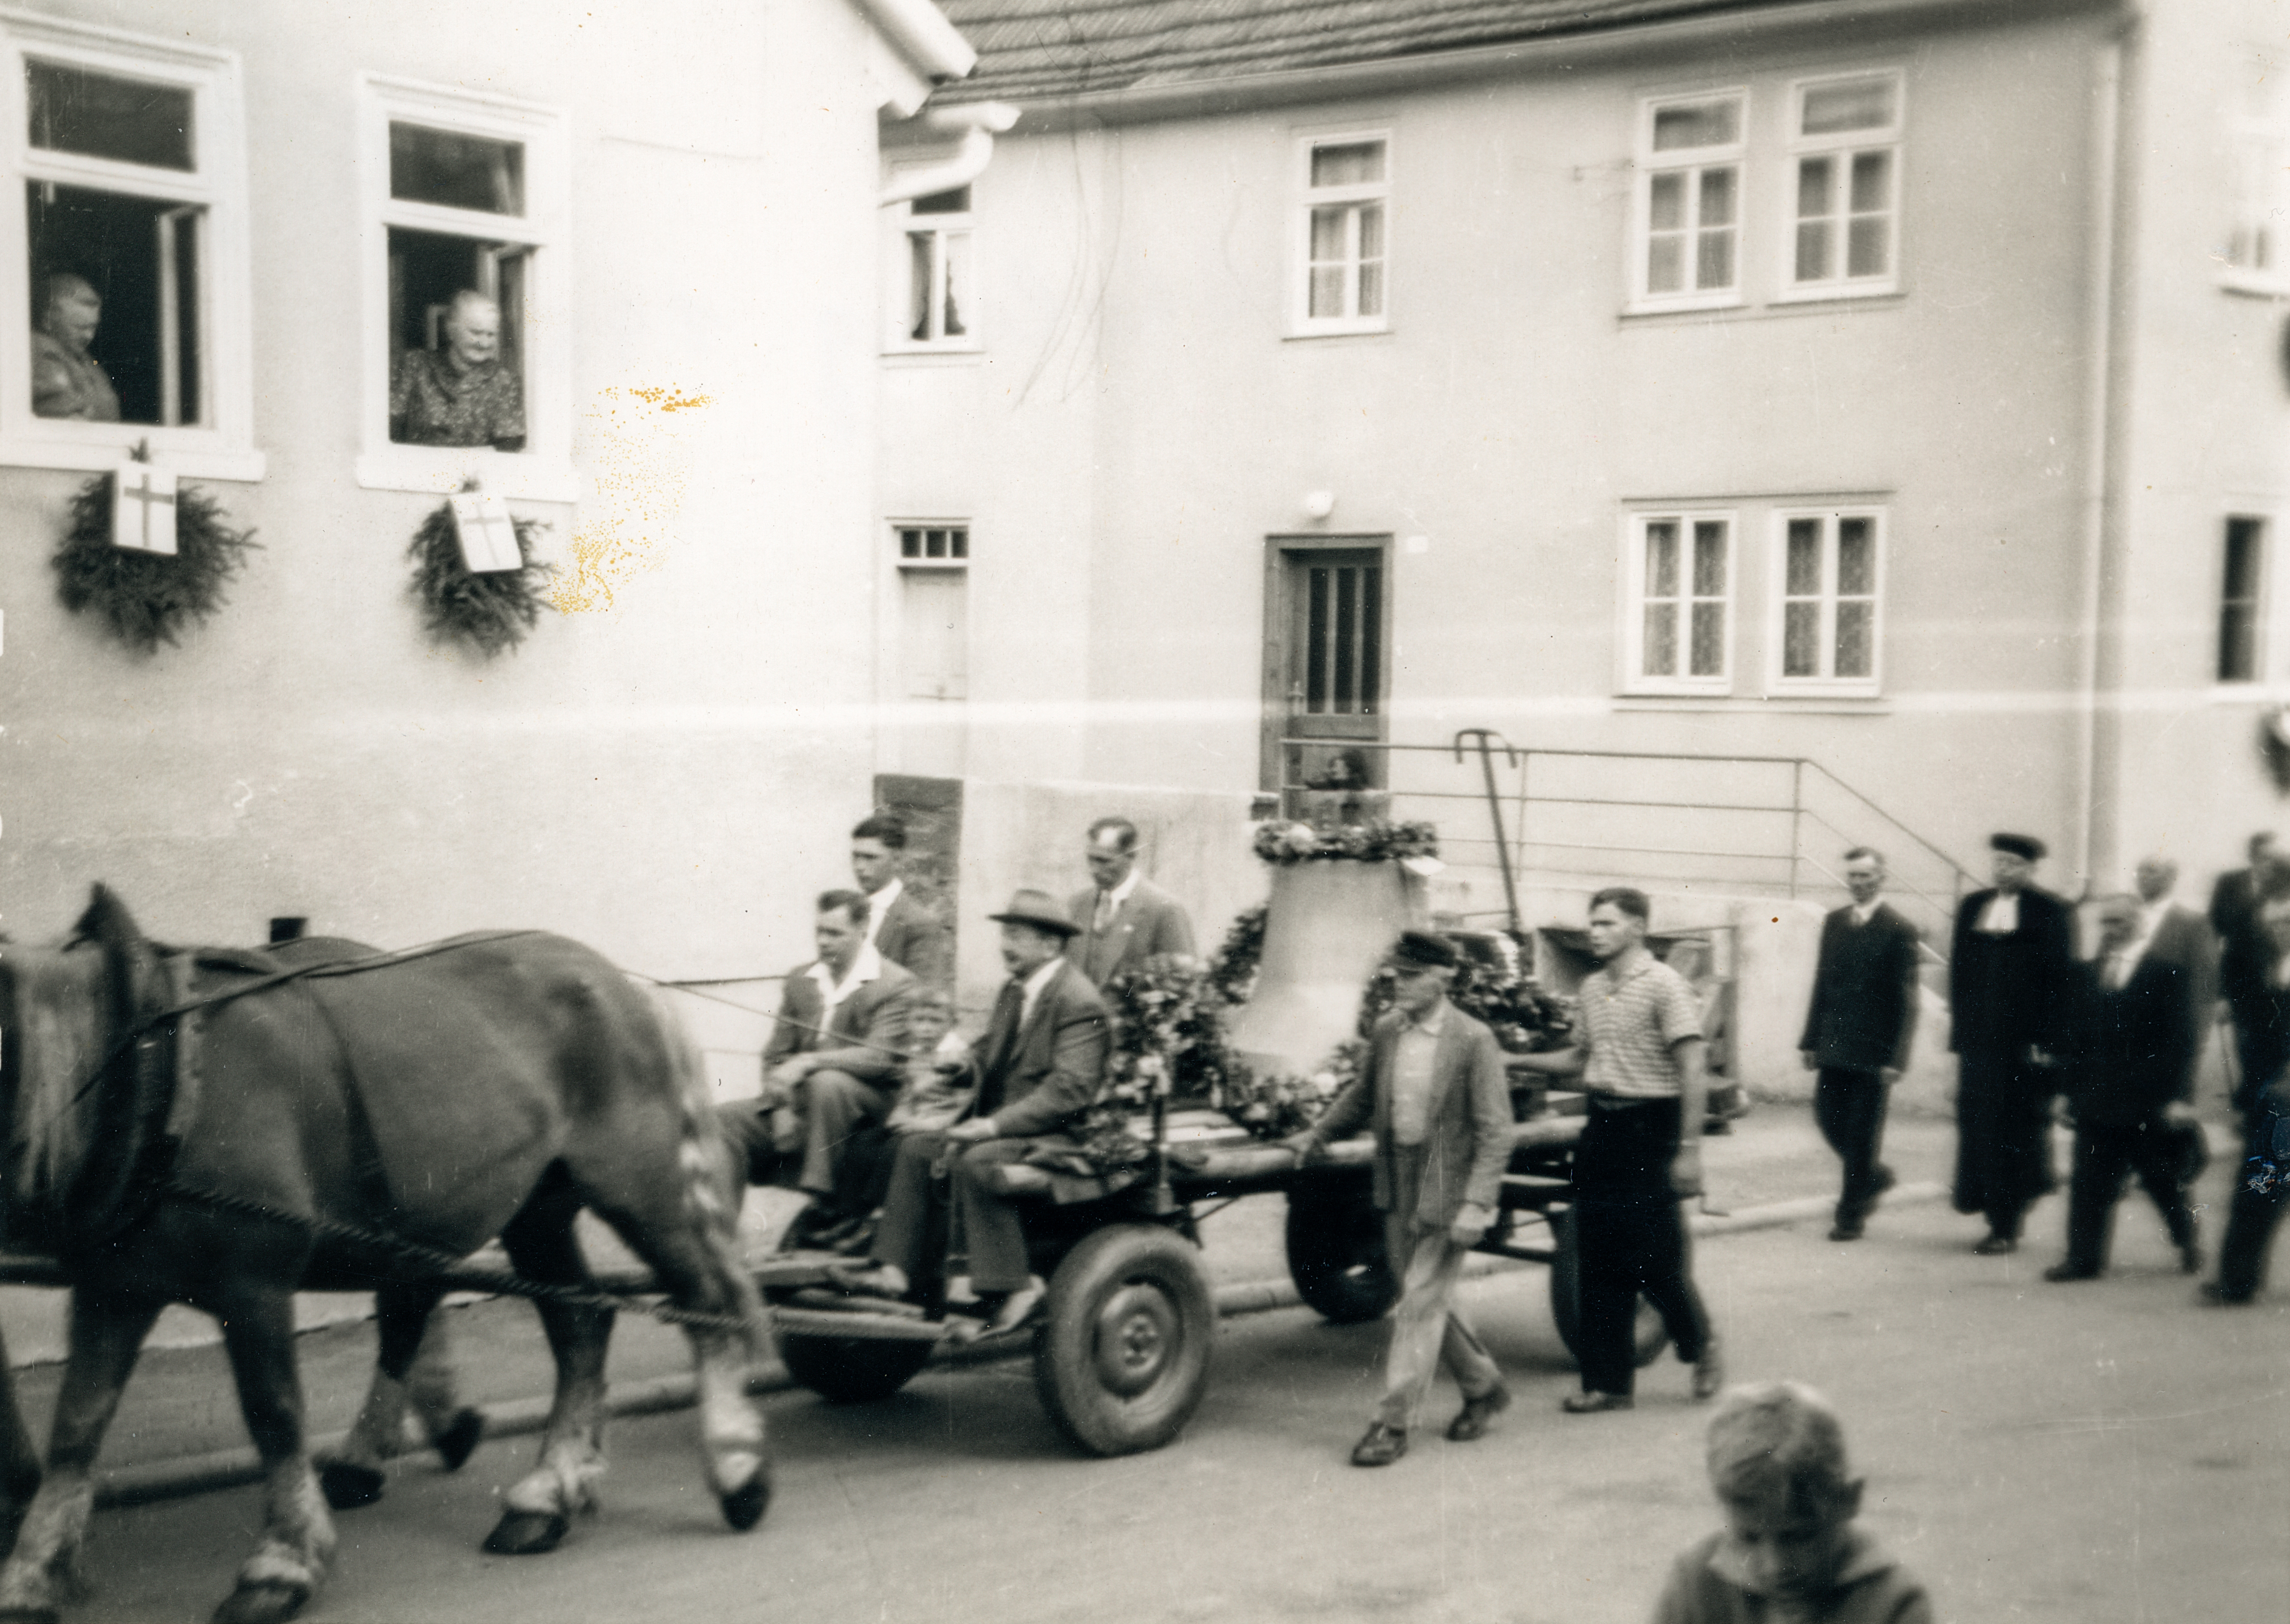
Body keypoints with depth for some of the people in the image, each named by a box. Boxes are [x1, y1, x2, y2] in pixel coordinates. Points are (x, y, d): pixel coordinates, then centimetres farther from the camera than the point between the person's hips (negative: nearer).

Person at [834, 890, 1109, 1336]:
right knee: (916, 1148, -1)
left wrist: (994, 1126, -26)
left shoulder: (1079, 1003, -16)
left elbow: (1070, 1090, -24)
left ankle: (1014, 1286, -25)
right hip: (1005, 1125, 10)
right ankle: (896, 1270, -5)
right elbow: (990, 1057, 21)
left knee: (974, 1163, -31)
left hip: (1058, 1133, -10)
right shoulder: (1014, 990, 15)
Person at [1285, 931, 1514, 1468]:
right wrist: (1319, 1133, 12)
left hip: (1447, 1191, -6)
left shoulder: (1473, 1041, -14)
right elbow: (1363, 1095, 21)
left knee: (1420, 1304, -5)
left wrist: (1477, 1204, -20)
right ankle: (1483, 1388, 36)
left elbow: (1494, 1131, -14)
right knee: (1431, 1300, 17)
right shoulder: (1386, 1030, 3)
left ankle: (1392, 1424, 1)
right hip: (1398, 1188, 6)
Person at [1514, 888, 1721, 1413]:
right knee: (1599, 1265, 7)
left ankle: (1702, 1346, 24)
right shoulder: (1592, 988, 11)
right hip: (1600, 1127, 7)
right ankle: (1607, 1382, 13)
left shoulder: (1664, 986, -10)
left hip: (1649, 1130, -7)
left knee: (1658, 1260, -2)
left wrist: (1689, 1148, -19)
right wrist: (1515, 1060, 11)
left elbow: (1692, 1071, -14)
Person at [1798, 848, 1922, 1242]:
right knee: (1828, 1118, 6)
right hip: (1834, 1047, 6)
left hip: (1873, 1050, -6)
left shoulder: (1899, 931, -9)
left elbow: (1906, 1000, -10)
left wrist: (1896, 1058, -14)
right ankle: (1872, 1177, 31)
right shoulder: (1834, 922, 9)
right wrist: (1810, 1040, 9)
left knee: (1862, 1132, 0)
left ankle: (1851, 1215, 11)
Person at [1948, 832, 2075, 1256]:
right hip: (1979, 1039, 5)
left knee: (2018, 1129, 1)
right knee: (1978, 1124, 4)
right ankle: (1999, 1215, 17)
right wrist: (1958, 1023, 8)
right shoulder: (1971, 907, 11)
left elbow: (2059, 975, -6)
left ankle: (2007, 1227, 7)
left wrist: (2045, 1038, -11)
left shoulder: (2049, 912, -4)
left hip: (2025, 1040, -5)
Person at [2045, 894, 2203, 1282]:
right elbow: (2078, 1037, 13)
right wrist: (2069, 1089, 9)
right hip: (2096, 1100, 4)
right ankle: (2084, 1259, 4)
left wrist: (2180, 1096, -13)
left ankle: (2188, 1244, 33)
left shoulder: (2170, 970, -6)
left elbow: (2183, 1037, -8)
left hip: (2151, 1102, -4)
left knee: (2165, 1179, 10)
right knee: (2090, 1181, 0)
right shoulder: (2088, 973, 10)